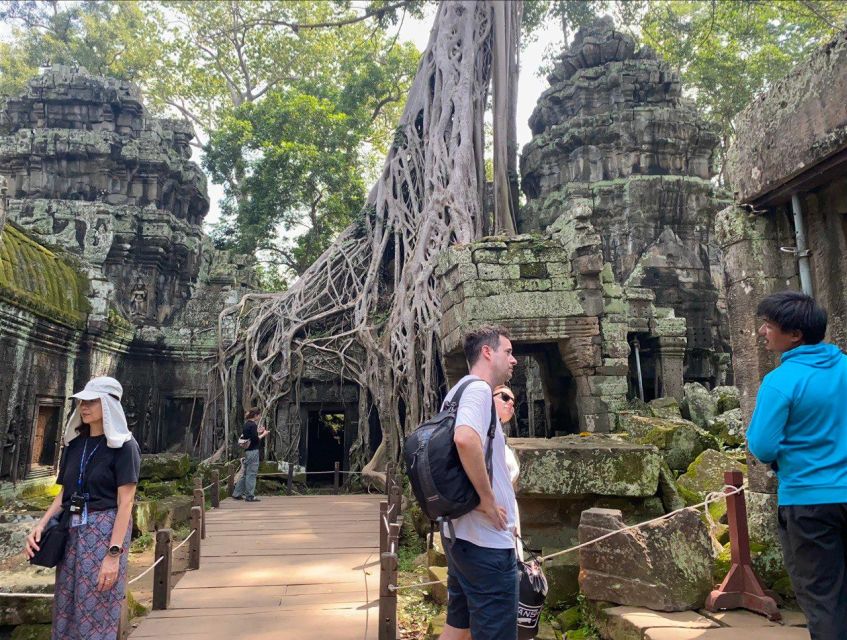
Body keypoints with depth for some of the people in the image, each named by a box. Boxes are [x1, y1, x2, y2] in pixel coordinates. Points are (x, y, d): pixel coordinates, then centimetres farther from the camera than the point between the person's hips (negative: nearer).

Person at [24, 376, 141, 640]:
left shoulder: (124, 445, -9)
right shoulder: (74, 443, 10)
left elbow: (125, 503, -13)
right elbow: (64, 494, 15)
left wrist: (114, 554, -18)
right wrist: (41, 525, -2)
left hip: (105, 530, -6)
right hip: (72, 530, 6)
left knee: (97, 612, 0)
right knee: (66, 608, 12)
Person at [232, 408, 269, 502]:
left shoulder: (246, 424, 12)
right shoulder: (253, 425, -15)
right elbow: (255, 440, -20)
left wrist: (258, 432, 16)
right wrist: (263, 434, -6)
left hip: (247, 451, 9)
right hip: (253, 452, -9)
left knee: (246, 473, 17)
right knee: (252, 474, -2)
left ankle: (237, 493, 22)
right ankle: (250, 496, 4)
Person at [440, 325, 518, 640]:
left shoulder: (458, 392, 13)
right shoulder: (478, 389, -16)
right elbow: (465, 439, -35)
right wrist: (487, 499, -23)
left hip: (460, 532, 10)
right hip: (486, 541, -10)